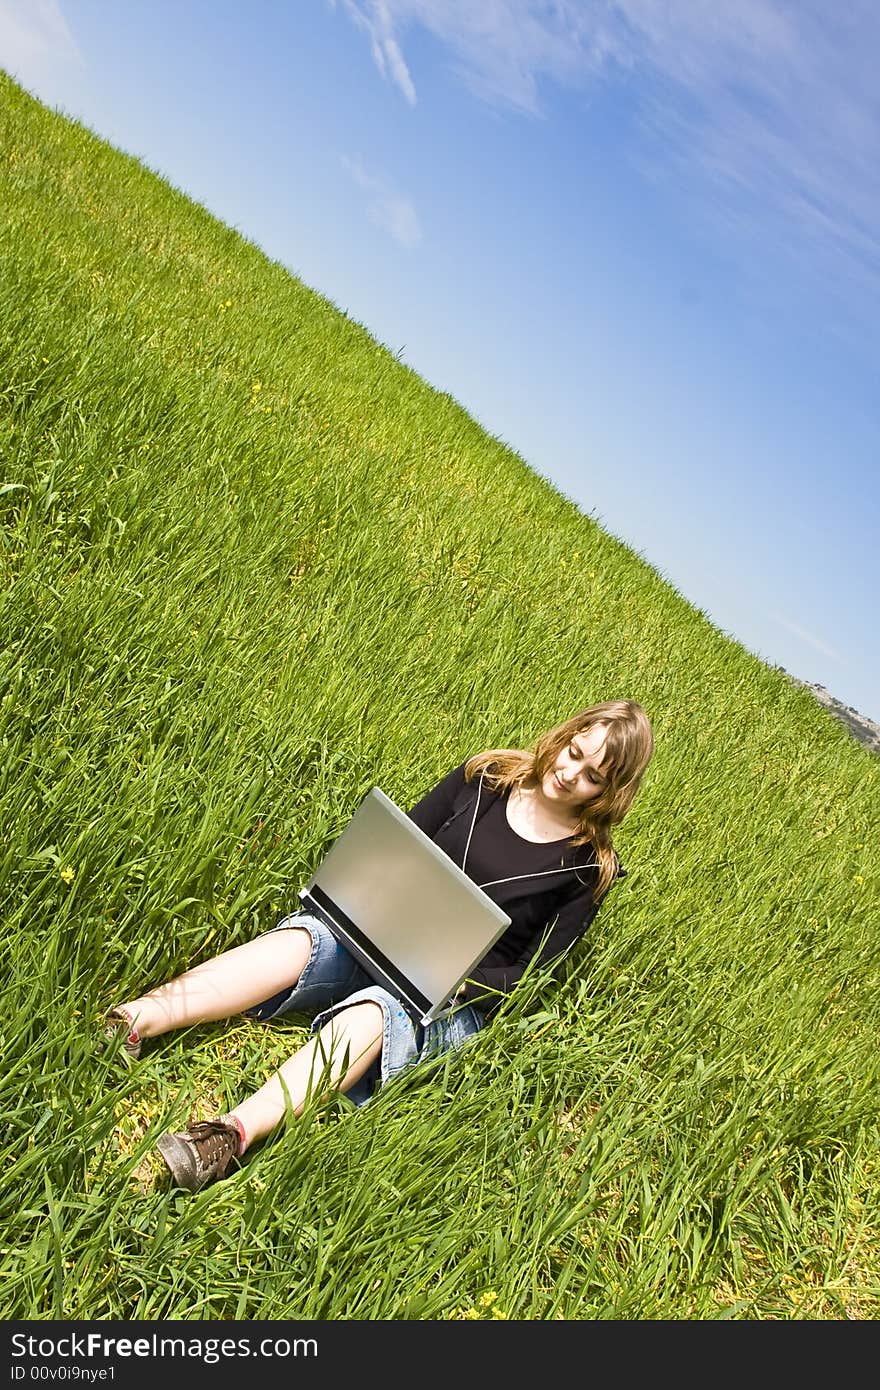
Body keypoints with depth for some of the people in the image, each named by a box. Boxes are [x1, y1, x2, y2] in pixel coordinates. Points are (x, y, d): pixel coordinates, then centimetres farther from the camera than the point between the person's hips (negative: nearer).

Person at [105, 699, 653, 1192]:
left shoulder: (589, 865, -2)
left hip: (462, 999, -3)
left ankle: (233, 1133, -52)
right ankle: (127, 1024, -38)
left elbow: (534, 976, -4)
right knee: (301, 938, -28)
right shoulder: (485, 778, 5)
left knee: (374, 1011, -36)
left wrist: (462, 981, -20)